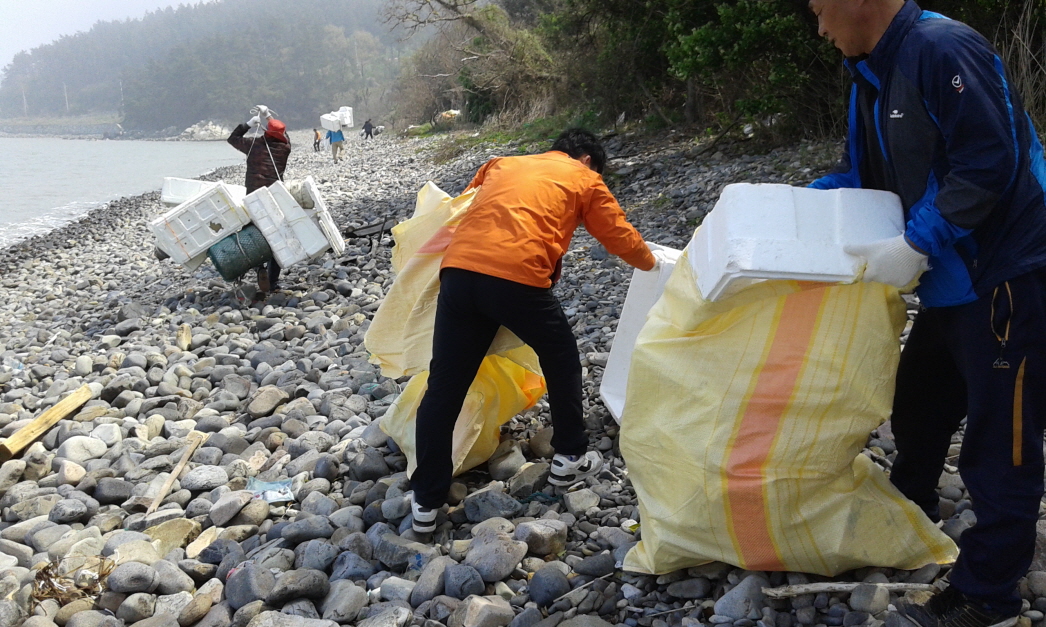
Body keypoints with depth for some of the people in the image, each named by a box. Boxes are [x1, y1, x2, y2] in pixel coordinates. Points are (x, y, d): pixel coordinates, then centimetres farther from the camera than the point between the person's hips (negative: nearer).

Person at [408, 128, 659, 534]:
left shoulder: (502, 164, 31)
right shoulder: (584, 179, 20)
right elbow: (621, 239, 22)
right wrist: (650, 263, 41)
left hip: (458, 270, 4)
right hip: (518, 278, -4)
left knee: (444, 386, 9)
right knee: (561, 361, 22)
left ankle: (426, 502, 14)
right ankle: (570, 459, 33)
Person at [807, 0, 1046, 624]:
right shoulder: (873, 73, 10)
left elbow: (990, 166, -25)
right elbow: (862, 175, 18)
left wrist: (917, 246, -24)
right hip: (953, 277, 10)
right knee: (919, 405, 24)